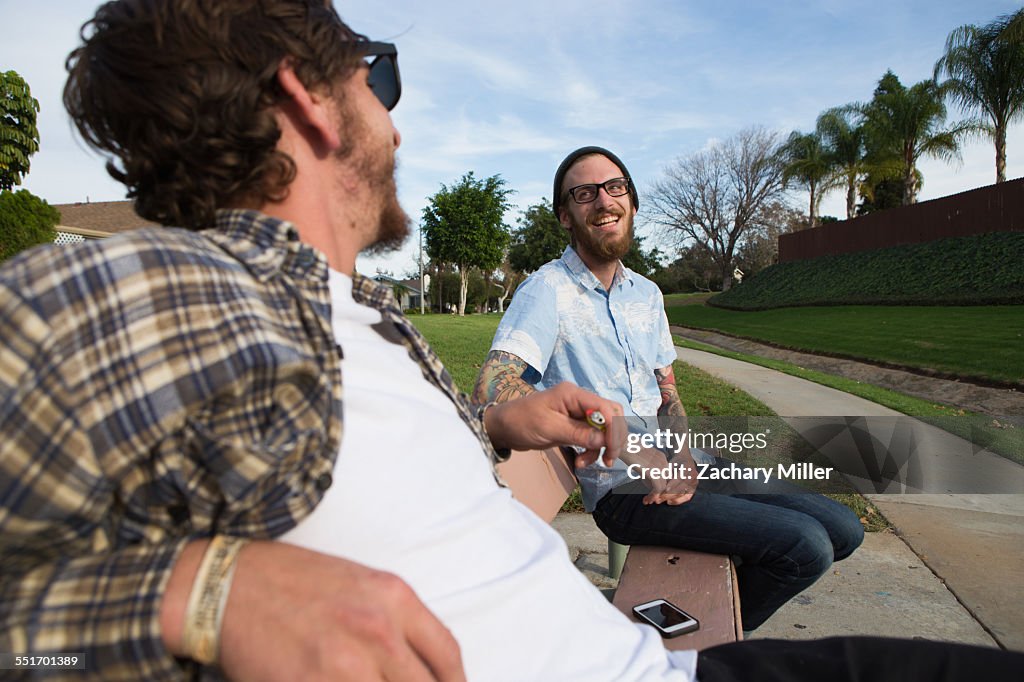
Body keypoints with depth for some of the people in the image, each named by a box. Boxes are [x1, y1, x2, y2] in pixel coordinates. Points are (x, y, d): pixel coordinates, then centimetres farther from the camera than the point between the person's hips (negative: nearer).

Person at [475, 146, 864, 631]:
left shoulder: (646, 294, 13)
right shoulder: (549, 290, -12)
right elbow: (492, 386, -28)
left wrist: (682, 457, -5)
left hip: (672, 465, 8)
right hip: (622, 491, -8)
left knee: (842, 529, 7)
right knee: (805, 545, -18)